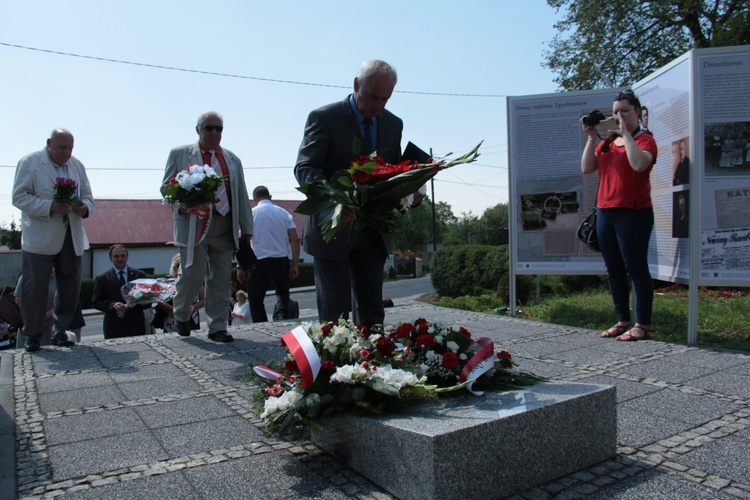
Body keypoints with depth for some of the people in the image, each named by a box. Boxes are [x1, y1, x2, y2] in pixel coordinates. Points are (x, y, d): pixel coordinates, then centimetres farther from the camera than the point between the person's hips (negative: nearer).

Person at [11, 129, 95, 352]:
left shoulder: (77, 165, 14)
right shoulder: (29, 162, -1)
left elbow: (88, 196, 16)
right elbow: (19, 196, -8)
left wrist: (85, 207, -8)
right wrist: (49, 207, -21)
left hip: (71, 238, 5)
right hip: (39, 238, -4)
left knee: (70, 288, 7)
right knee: (35, 288, 0)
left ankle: (60, 332, 22)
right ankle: (32, 335, 14)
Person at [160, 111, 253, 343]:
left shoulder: (232, 159, 19)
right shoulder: (180, 154, 10)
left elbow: (242, 195, 16)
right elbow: (166, 187, 8)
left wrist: (246, 227, 11)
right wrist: (179, 204, -13)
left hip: (225, 226, 3)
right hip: (193, 224, -3)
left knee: (221, 279, 3)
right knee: (193, 274, -5)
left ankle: (217, 328, 12)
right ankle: (181, 315, 23)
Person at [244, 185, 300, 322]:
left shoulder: (251, 213, 1)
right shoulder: (284, 213, 8)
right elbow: (295, 240, 1)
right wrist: (295, 264, 4)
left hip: (260, 262, -3)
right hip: (282, 261, 3)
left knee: (256, 301, 10)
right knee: (283, 292, 25)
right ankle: (283, 315, 1)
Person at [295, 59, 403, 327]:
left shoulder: (393, 124, 9)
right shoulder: (324, 117, -8)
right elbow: (304, 168, -15)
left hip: (371, 233, 5)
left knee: (372, 311, 10)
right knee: (335, 310, 0)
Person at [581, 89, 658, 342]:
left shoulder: (645, 140, -1)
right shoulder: (607, 142, 16)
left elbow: (639, 164, -21)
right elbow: (587, 168, 5)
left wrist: (626, 133, -13)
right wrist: (591, 137, 0)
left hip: (633, 213, -6)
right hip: (605, 212, 7)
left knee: (635, 268, -3)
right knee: (614, 270, 10)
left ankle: (642, 325, 5)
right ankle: (623, 320, 20)